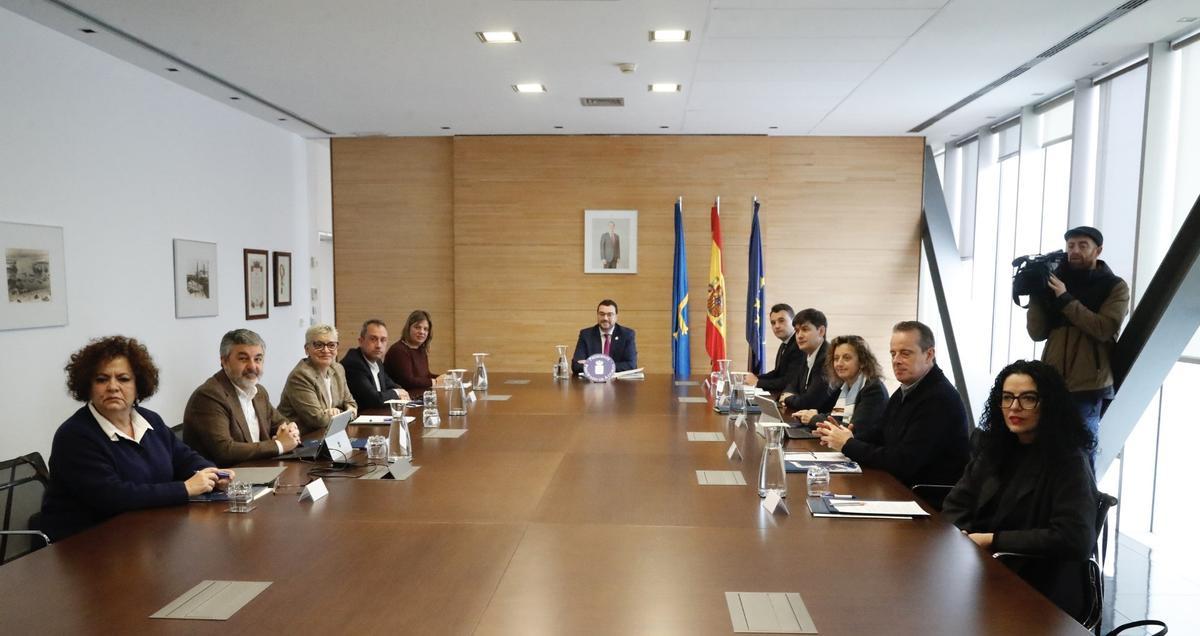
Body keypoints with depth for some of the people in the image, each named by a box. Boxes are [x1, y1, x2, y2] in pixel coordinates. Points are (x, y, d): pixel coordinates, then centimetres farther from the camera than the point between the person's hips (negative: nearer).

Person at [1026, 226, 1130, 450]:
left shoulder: (1115, 287, 3)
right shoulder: (1056, 281, 10)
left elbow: (1104, 329, -14)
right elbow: (1037, 333, 5)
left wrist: (1066, 299, -15)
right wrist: (1036, 294, -6)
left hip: (1088, 388, -3)